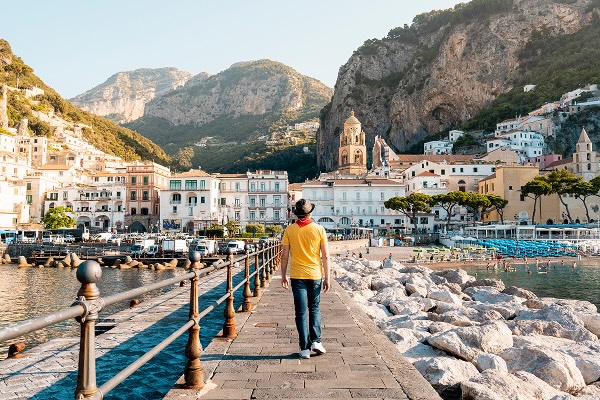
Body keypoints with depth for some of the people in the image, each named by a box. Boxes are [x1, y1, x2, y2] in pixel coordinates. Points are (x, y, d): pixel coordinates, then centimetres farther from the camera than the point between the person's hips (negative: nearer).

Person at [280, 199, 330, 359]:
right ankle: (316, 341, 11)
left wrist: (283, 276, 9)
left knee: (301, 312, 6)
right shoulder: (319, 229, -4)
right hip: (315, 275, 0)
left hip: (297, 276, 0)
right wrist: (327, 278, 4)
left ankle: (305, 348, 8)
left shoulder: (289, 230, -3)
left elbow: (284, 255, -1)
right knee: (315, 308, 19)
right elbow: (325, 256, -4)